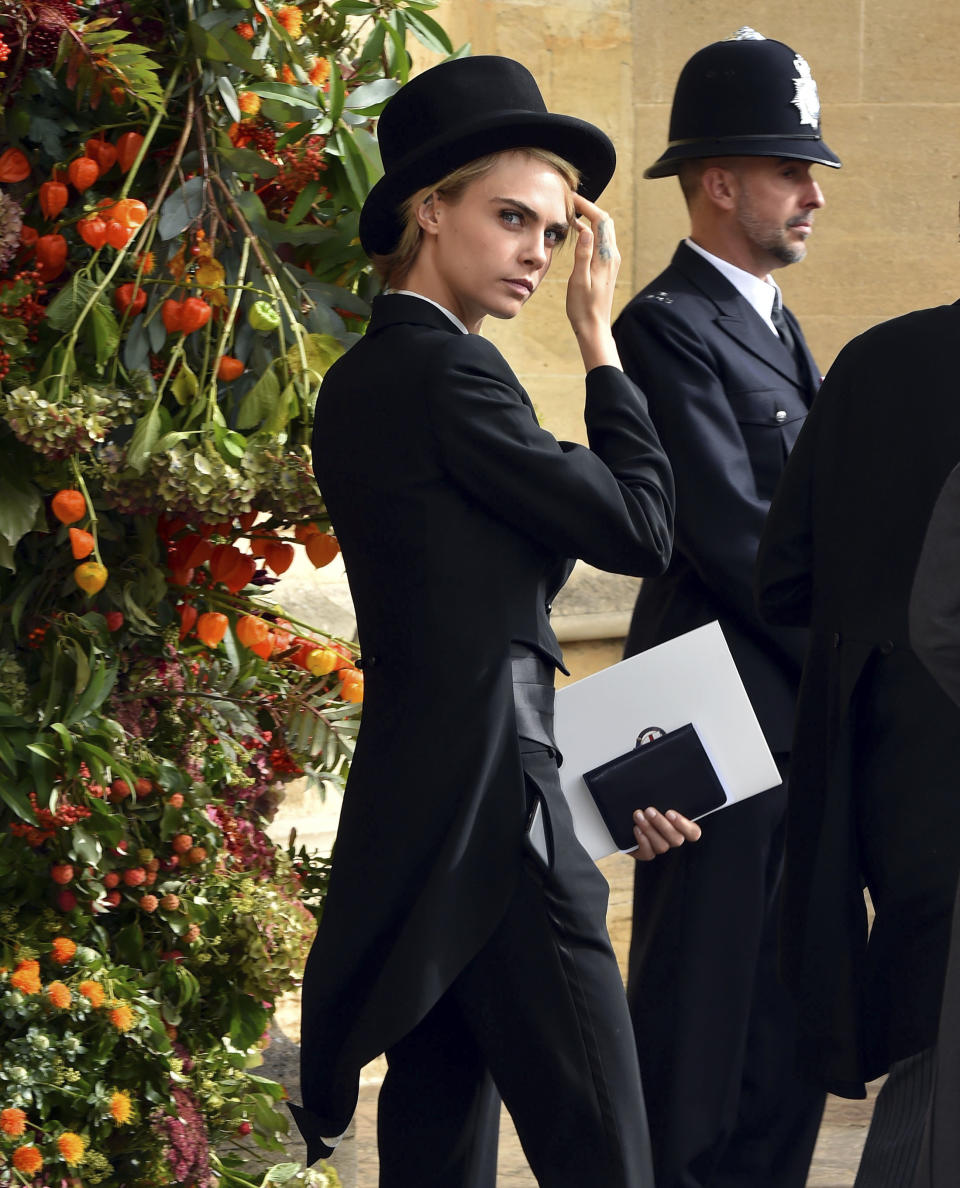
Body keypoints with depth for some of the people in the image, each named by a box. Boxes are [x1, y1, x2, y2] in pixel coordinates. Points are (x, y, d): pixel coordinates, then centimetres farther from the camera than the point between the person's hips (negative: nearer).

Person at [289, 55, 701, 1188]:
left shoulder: (360, 381, 16)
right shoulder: (447, 372, -13)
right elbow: (638, 529, -10)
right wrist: (599, 336, -3)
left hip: (414, 812, 10)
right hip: (495, 817, -10)